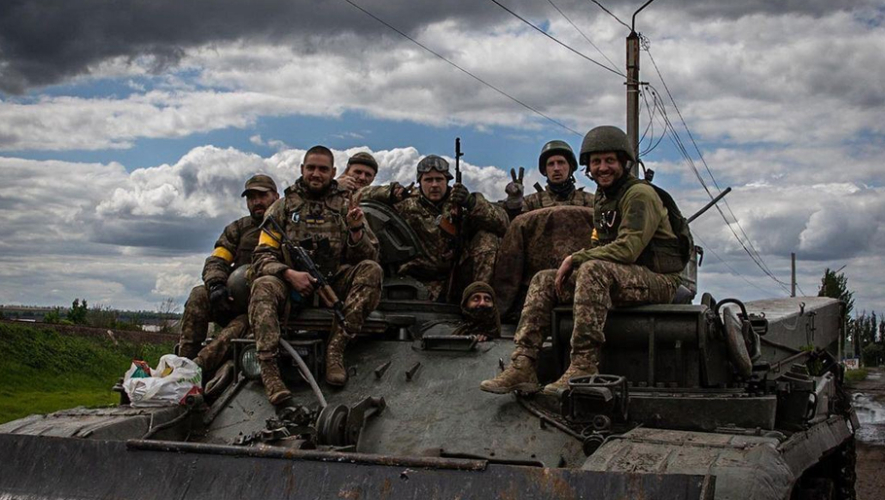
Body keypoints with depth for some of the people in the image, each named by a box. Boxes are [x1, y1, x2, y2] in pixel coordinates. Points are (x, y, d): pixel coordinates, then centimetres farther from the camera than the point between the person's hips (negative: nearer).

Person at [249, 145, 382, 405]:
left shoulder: (346, 206, 12)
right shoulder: (283, 207, 11)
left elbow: (370, 256, 5)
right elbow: (262, 256, 3)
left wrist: (356, 231, -16)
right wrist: (290, 274, -17)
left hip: (336, 283, 1)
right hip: (292, 283, -1)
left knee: (371, 270, -27)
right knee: (264, 286, -32)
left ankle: (335, 349, -32)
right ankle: (269, 369, -42)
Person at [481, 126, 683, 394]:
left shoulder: (640, 194, -11)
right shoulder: (602, 198, 17)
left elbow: (627, 248, -23)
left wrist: (575, 258, -17)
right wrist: (571, 263, -1)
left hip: (657, 280, -9)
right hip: (618, 279, 9)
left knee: (592, 270, -36)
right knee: (544, 280, 0)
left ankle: (583, 366, -38)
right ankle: (522, 367, -12)